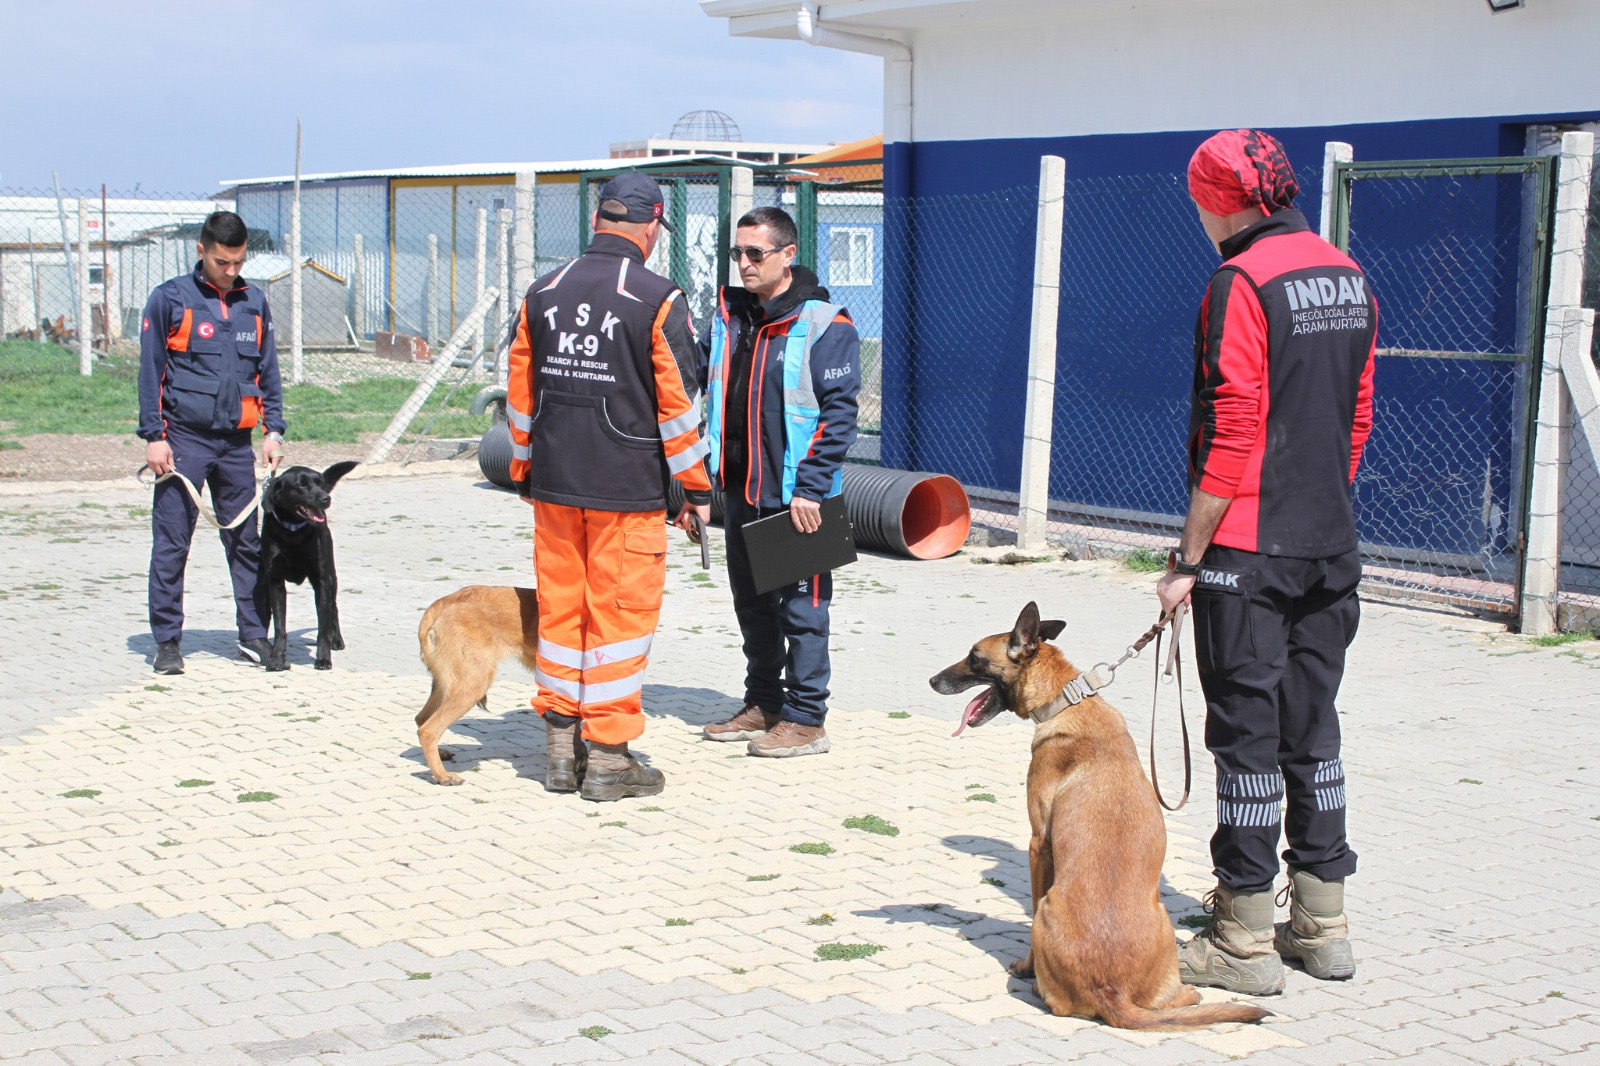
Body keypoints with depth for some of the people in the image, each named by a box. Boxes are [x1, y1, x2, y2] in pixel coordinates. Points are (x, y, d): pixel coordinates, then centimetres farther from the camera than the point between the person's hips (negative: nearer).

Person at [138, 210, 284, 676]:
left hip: (237, 441, 4)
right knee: (171, 544, -1)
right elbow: (150, 371, -2)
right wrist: (154, 436, -7)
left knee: (247, 540, 6)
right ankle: (167, 641, 6)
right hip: (183, 440, -3)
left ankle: (253, 633, 14)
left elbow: (268, 371, 15)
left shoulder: (254, 302, 10)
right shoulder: (170, 299, -2)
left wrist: (273, 430, 6)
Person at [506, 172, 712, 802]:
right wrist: (695, 488, 0)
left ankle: (560, 748, 20)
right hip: (628, 490, -5)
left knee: (560, 608, 13)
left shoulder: (543, 294, 5)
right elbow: (677, 403, -9)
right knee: (620, 614, 2)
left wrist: (525, 471, 22)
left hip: (554, 486, 5)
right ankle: (607, 756, 6)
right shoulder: (658, 300, -10)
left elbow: (520, 393, 11)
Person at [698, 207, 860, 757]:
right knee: (751, 601, 16)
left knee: (801, 606, 0)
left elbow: (838, 412, -13)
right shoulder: (729, 315, 10)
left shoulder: (823, 324, -11)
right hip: (740, 488, 7)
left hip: (796, 494, -7)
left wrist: (809, 487, -18)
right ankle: (763, 705, 29)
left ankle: (804, 720, 9)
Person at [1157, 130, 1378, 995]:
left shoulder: (1242, 283, -15)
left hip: (1248, 550, -8)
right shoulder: (1346, 275, 10)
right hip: (1331, 544, 8)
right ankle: (1321, 924, 22)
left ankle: (1245, 941, 5)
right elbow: (1358, 414, 15)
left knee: (1246, 738, -1)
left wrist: (1189, 557, -13)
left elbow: (1230, 433, -18)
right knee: (1312, 729, 15)